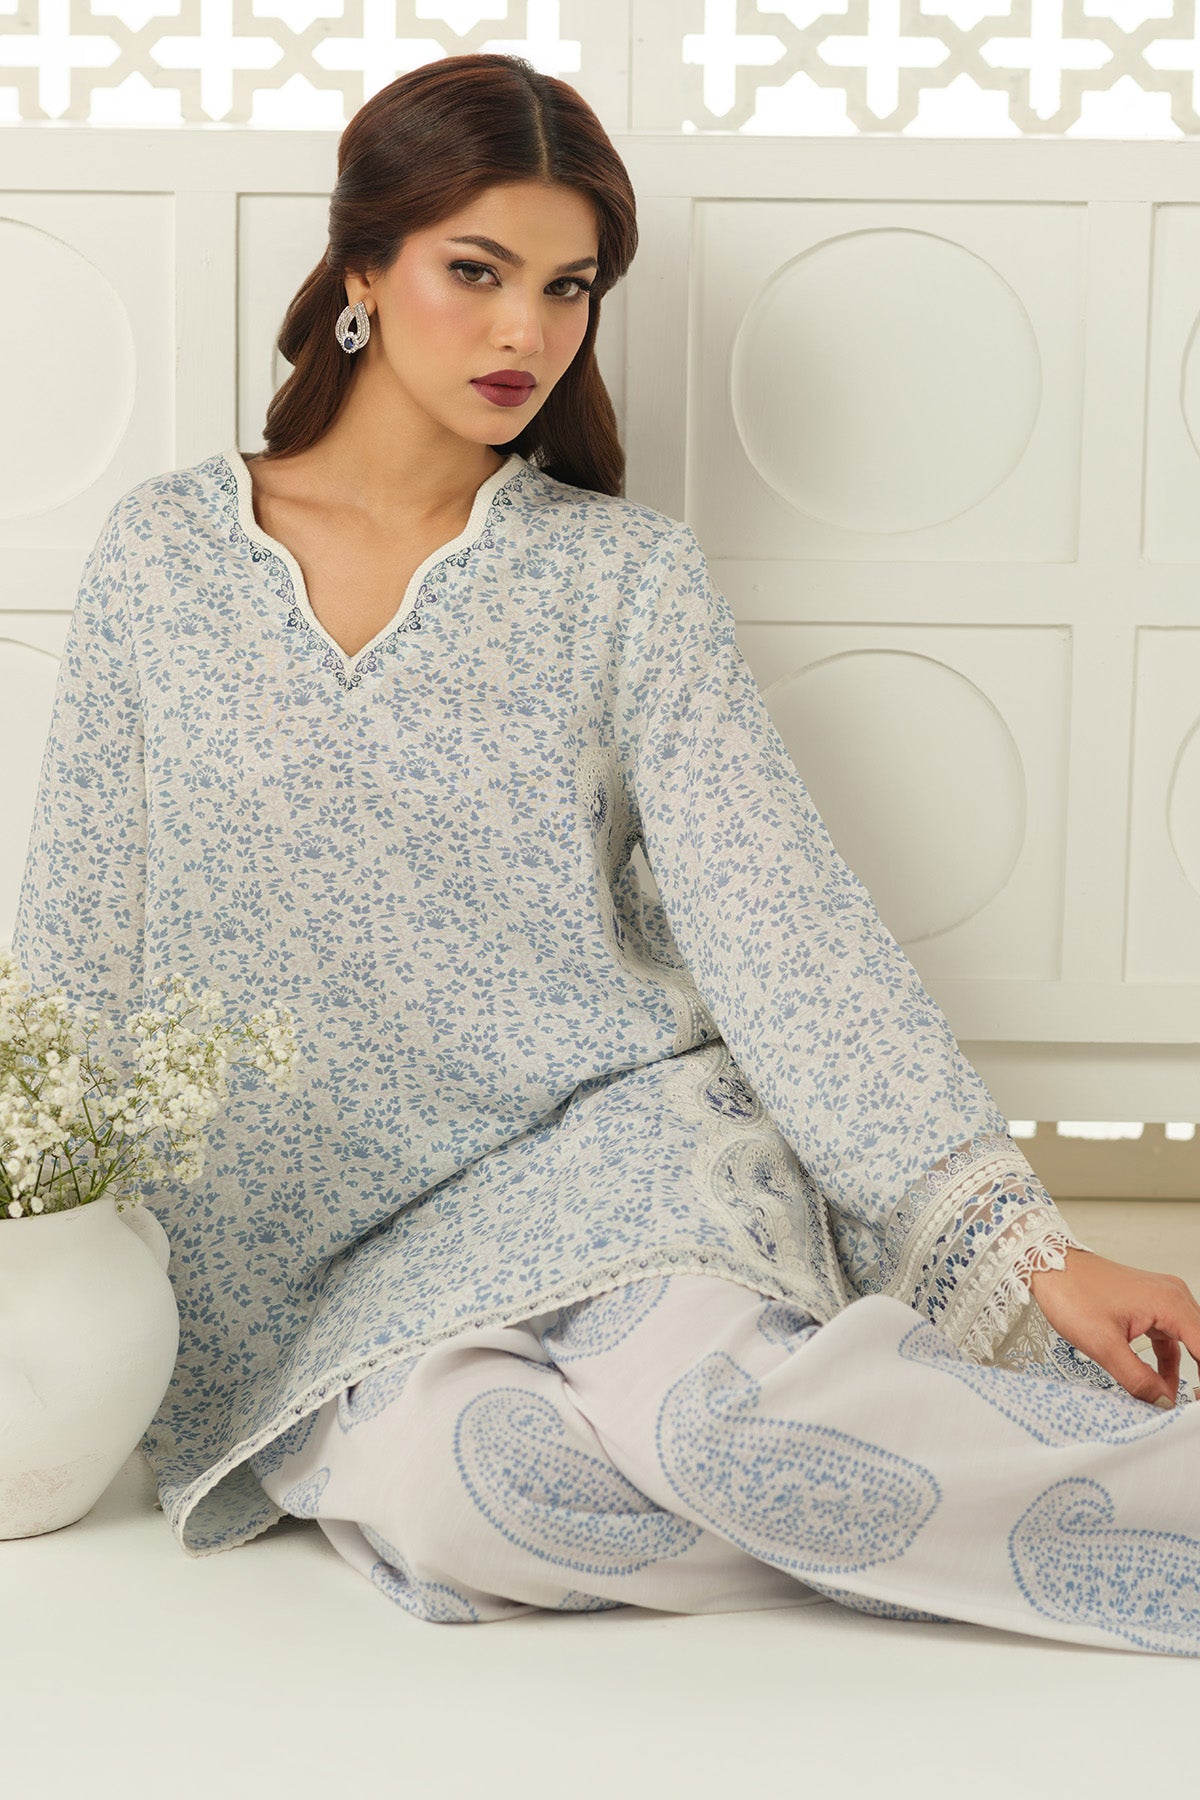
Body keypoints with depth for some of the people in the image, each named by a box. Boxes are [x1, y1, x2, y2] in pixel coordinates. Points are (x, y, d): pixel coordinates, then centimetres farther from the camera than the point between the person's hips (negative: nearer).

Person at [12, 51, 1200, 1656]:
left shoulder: (628, 577, 1)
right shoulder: (162, 553, 4)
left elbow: (782, 924, -6)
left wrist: (1020, 1238, -15)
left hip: (607, 1129, -1)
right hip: (318, 1230, 1)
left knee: (695, 1402, -34)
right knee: (448, 1486, -32)